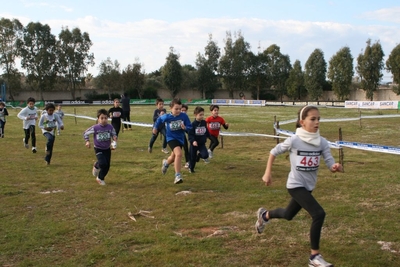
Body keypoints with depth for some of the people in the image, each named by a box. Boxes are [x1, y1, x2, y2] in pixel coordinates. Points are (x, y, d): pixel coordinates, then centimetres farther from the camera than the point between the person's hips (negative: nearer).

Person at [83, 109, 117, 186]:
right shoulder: (95, 128, -16)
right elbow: (85, 133, -3)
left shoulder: (110, 127, -10)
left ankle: (101, 178, 32)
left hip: (107, 149, 3)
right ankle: (96, 166, 16)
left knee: (107, 166, 7)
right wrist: (87, 141, -15)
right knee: (103, 163, -21)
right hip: (98, 149, -3)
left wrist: (115, 138, -22)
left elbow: (114, 135, 1)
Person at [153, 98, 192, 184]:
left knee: (173, 157, 22)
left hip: (180, 138, 4)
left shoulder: (184, 116, -15)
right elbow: (159, 119, 6)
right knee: (179, 154, -28)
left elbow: (190, 127, -9)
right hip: (171, 138, -4)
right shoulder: (167, 117, -16)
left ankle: (166, 163, 59)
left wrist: (185, 127, -29)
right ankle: (177, 176, -22)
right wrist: (155, 127, 18)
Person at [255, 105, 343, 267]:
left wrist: (336, 167, -34)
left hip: (309, 186, 6)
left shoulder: (322, 142, -7)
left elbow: (330, 164, -11)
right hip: (296, 185, -6)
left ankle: (264, 215, 56)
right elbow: (273, 152, -6)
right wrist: (267, 173, -6)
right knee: (319, 214, -21)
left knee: (288, 214, 25)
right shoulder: (294, 141, -19)